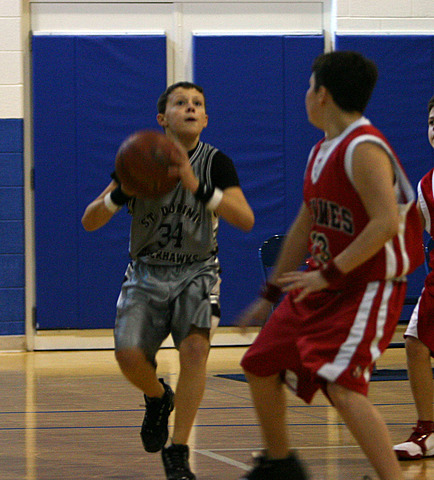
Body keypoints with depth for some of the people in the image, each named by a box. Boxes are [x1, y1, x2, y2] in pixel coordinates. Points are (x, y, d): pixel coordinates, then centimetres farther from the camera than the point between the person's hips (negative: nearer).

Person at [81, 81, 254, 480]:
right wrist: (121, 194, -26)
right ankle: (158, 397, 18)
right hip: (147, 273, 1)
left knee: (195, 347, -26)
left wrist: (198, 187, -33)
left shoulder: (216, 163, -6)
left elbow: (246, 220, -21)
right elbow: (90, 222, -6)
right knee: (129, 356, -19)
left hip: (197, 273, -1)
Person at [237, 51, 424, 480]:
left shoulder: (363, 150, -20)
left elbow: (386, 223, -29)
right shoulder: (321, 152, 10)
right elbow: (305, 226, 19)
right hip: (322, 287, 10)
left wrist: (329, 273, -26)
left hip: (367, 290, -10)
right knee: (260, 365, 15)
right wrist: (271, 293, 21)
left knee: (342, 388, -24)